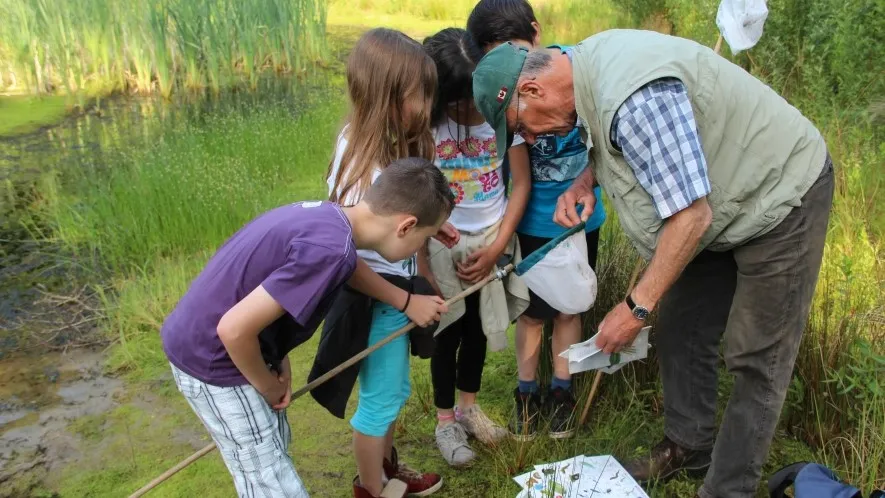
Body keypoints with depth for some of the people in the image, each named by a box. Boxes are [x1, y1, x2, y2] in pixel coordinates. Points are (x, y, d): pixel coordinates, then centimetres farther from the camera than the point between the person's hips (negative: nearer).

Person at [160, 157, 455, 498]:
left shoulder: (326, 216, -2)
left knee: (276, 443, 24)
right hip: (212, 361, -9)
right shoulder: (330, 248, -30)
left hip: (205, 342, 9)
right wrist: (268, 386, -12)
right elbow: (234, 329, -31)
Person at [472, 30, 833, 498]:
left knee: (755, 359, -1)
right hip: (728, 199, 9)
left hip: (782, 196, -9)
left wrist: (636, 308, -24)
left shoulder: (634, 98, -35)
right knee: (680, 330, 13)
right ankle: (689, 443, 31)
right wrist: (585, 181, -6)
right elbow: (620, 142, 14)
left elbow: (690, 216, -31)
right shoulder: (589, 61, -5)